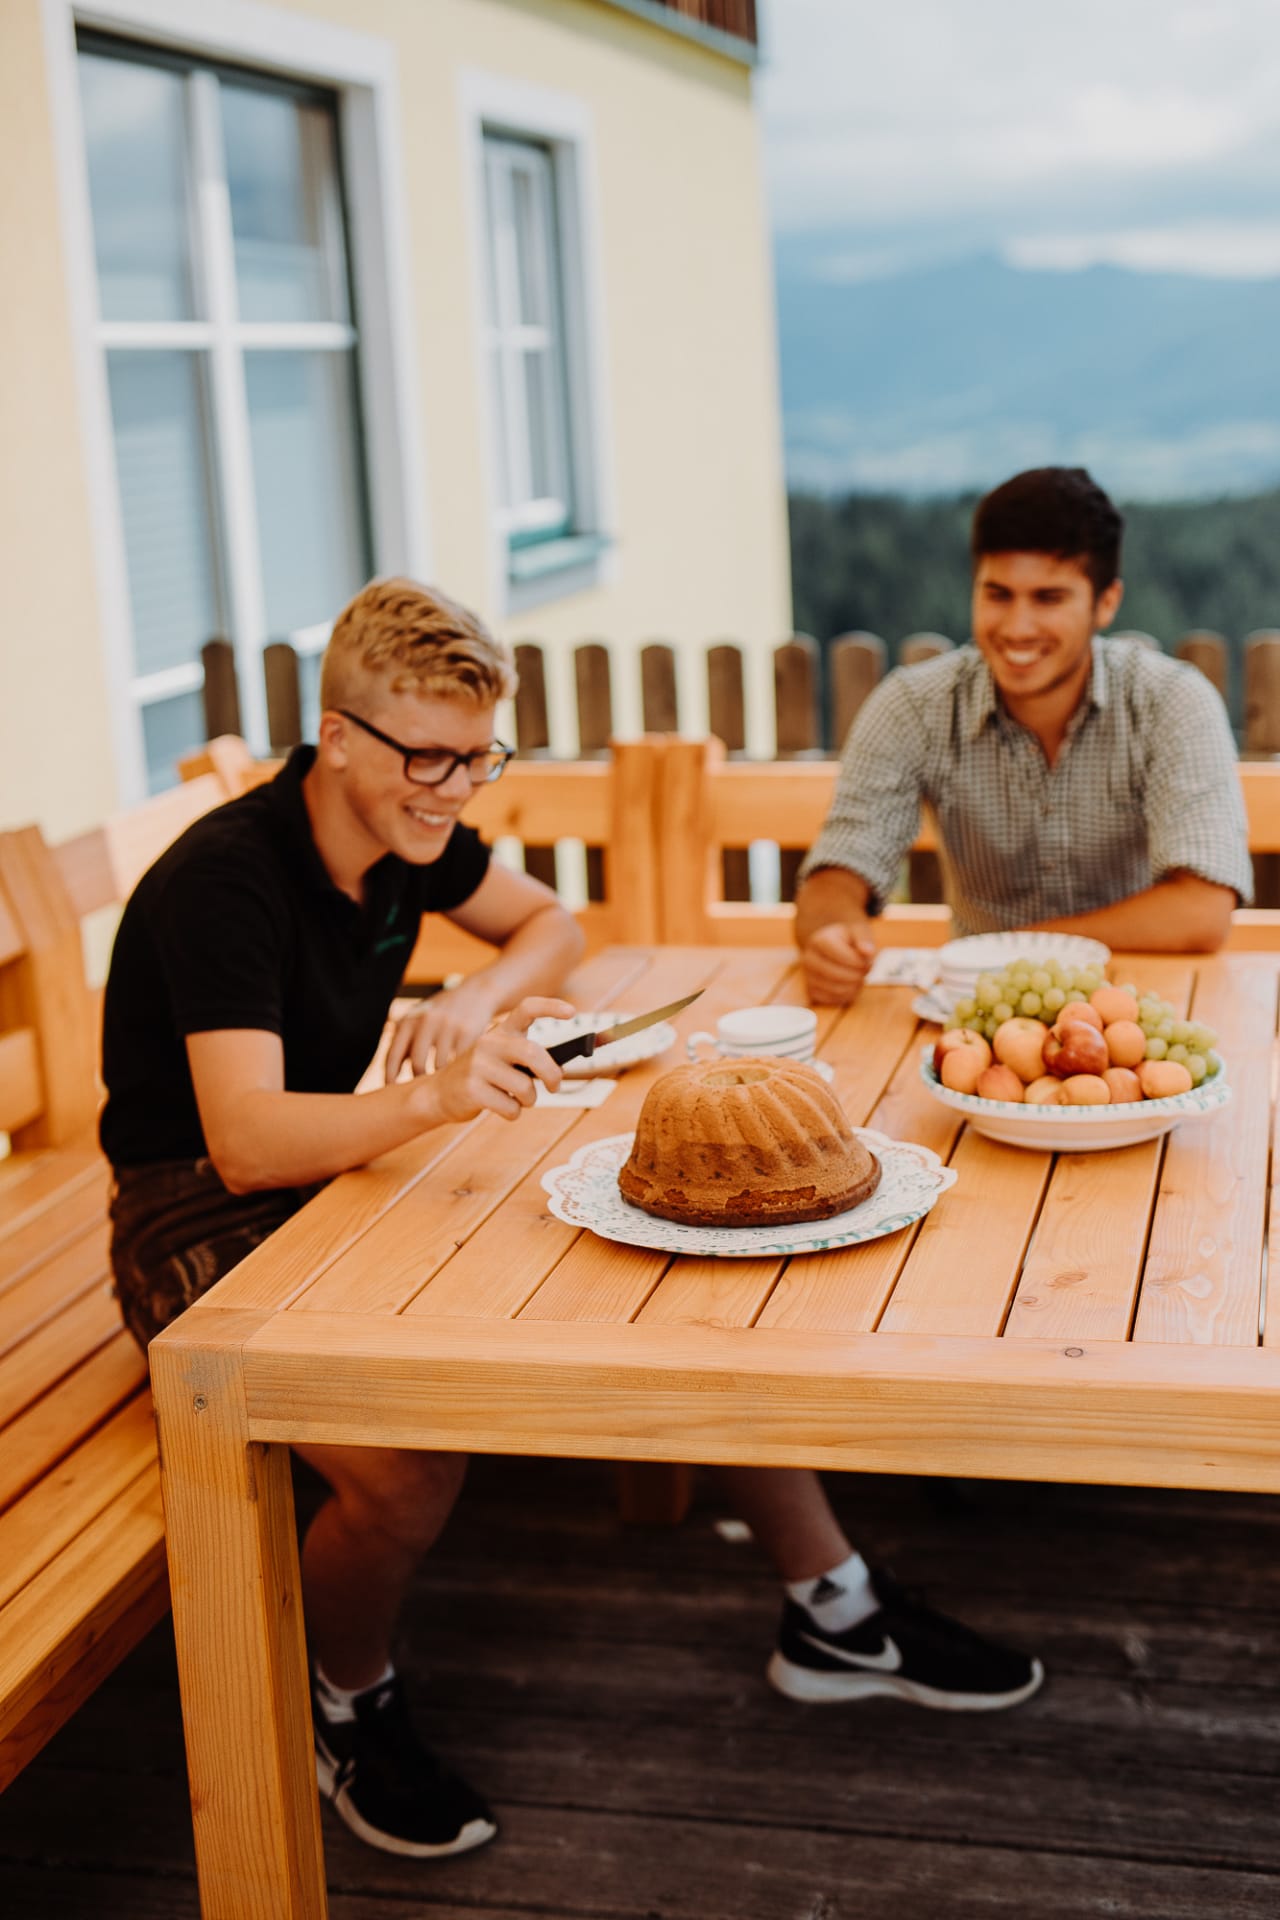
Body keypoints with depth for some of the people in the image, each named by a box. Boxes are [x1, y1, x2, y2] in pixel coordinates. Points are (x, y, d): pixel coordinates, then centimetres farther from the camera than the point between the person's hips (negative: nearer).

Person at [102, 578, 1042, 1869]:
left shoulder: (407, 830, 0)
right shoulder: (226, 880, -24)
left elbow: (548, 922, 17)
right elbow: (245, 1140, -34)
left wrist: (478, 1003, -5)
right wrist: (430, 1098, -51)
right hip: (207, 1224, -7)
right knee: (407, 1474, -33)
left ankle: (835, 1618, 8)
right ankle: (347, 1706, 3)